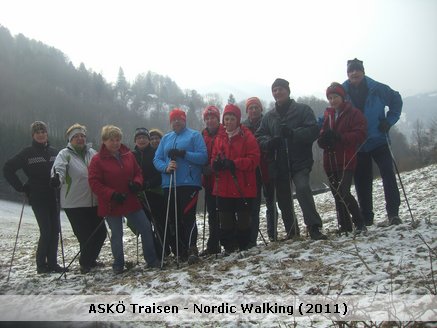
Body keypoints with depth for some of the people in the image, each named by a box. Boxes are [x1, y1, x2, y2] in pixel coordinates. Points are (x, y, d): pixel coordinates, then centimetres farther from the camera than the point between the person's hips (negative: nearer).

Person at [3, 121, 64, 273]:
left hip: (53, 197, 4)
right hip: (37, 198, -4)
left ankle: (52, 263, 13)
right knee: (46, 231, -9)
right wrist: (21, 187, -6)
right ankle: (41, 265, 7)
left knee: (55, 231, 3)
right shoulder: (28, 153, -4)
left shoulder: (54, 152, 8)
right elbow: (8, 169, -3)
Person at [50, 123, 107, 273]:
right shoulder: (65, 154, -4)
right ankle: (85, 263, 23)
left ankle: (89, 259, 35)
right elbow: (58, 168, -23)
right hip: (74, 204, -5)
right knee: (85, 236, -3)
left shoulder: (92, 153, 10)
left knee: (101, 232, 11)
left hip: (94, 202, 5)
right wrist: (56, 178, -45)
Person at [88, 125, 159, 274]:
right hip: (111, 205, -4)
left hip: (131, 201, 4)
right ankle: (118, 265, 24)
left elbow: (138, 172, 14)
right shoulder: (97, 160, -9)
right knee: (117, 235, 6)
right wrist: (112, 194, -22)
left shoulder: (128, 155, 5)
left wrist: (137, 183, -9)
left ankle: (152, 260, 18)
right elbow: (94, 182, -12)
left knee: (146, 228, 4)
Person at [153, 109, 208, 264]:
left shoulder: (194, 135, 4)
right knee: (173, 220, 6)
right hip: (169, 185, 5)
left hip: (189, 183, -5)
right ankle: (178, 251, 15)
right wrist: (166, 167, -10)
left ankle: (192, 250, -9)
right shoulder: (165, 138, 18)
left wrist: (183, 154, -18)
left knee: (188, 216, -13)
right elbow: (157, 159, 11)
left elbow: (203, 157, -7)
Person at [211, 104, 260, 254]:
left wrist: (234, 163, -20)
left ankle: (244, 246, 16)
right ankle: (228, 247, 19)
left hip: (243, 187, -4)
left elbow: (254, 159, -10)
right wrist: (216, 163, -10)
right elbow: (214, 158, 15)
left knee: (243, 218, 3)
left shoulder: (247, 137, -3)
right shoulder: (220, 138, 13)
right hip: (224, 187, 4)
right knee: (226, 219, 8)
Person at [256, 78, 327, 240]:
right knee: (283, 199, 9)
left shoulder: (303, 109, 2)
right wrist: (269, 142, -12)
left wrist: (293, 133, -24)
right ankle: (291, 231, 24)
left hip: (300, 161, -5)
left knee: (303, 188, -26)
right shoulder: (268, 116, 15)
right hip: (279, 164, 5)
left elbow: (313, 130, -8)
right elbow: (259, 137, 11)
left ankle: (314, 227, -21)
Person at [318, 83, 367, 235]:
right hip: (330, 161, 6)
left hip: (346, 161, -6)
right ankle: (344, 227, 17)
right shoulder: (327, 115, 16)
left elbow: (360, 134, -12)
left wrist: (339, 137, -23)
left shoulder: (354, 113, -1)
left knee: (343, 193, -17)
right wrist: (323, 139, -10)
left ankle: (360, 224, -2)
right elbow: (321, 136, 15)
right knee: (337, 195, 8)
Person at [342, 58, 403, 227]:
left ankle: (393, 214, -3)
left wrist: (389, 120, -5)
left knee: (388, 175, -8)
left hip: (378, 140, -2)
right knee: (362, 181, 7)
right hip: (357, 145, 2)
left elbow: (396, 100, 8)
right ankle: (366, 218, 16)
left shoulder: (377, 89, -6)